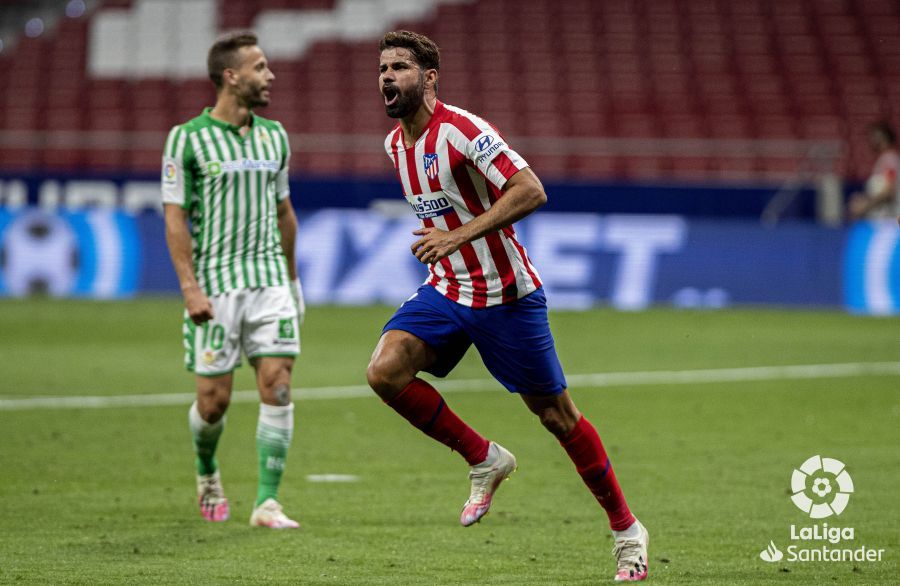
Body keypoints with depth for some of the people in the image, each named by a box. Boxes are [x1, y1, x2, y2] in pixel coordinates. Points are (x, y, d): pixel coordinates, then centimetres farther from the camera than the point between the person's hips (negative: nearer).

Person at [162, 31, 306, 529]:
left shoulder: (273, 135, 10)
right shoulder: (188, 139, -5)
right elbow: (175, 217, -6)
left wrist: (292, 278, 22)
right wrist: (190, 287, -13)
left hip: (270, 279, 4)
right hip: (215, 283, -4)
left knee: (277, 386, -9)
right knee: (214, 398, 1)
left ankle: (267, 503, -7)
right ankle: (206, 470, 33)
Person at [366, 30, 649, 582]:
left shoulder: (463, 131, -19)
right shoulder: (396, 144, 7)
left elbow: (531, 191, -26)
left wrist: (459, 235, -30)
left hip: (507, 297, -7)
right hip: (445, 291, 7)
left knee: (558, 416, 1)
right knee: (385, 370, -18)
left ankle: (627, 531, 17)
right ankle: (485, 460, 1)